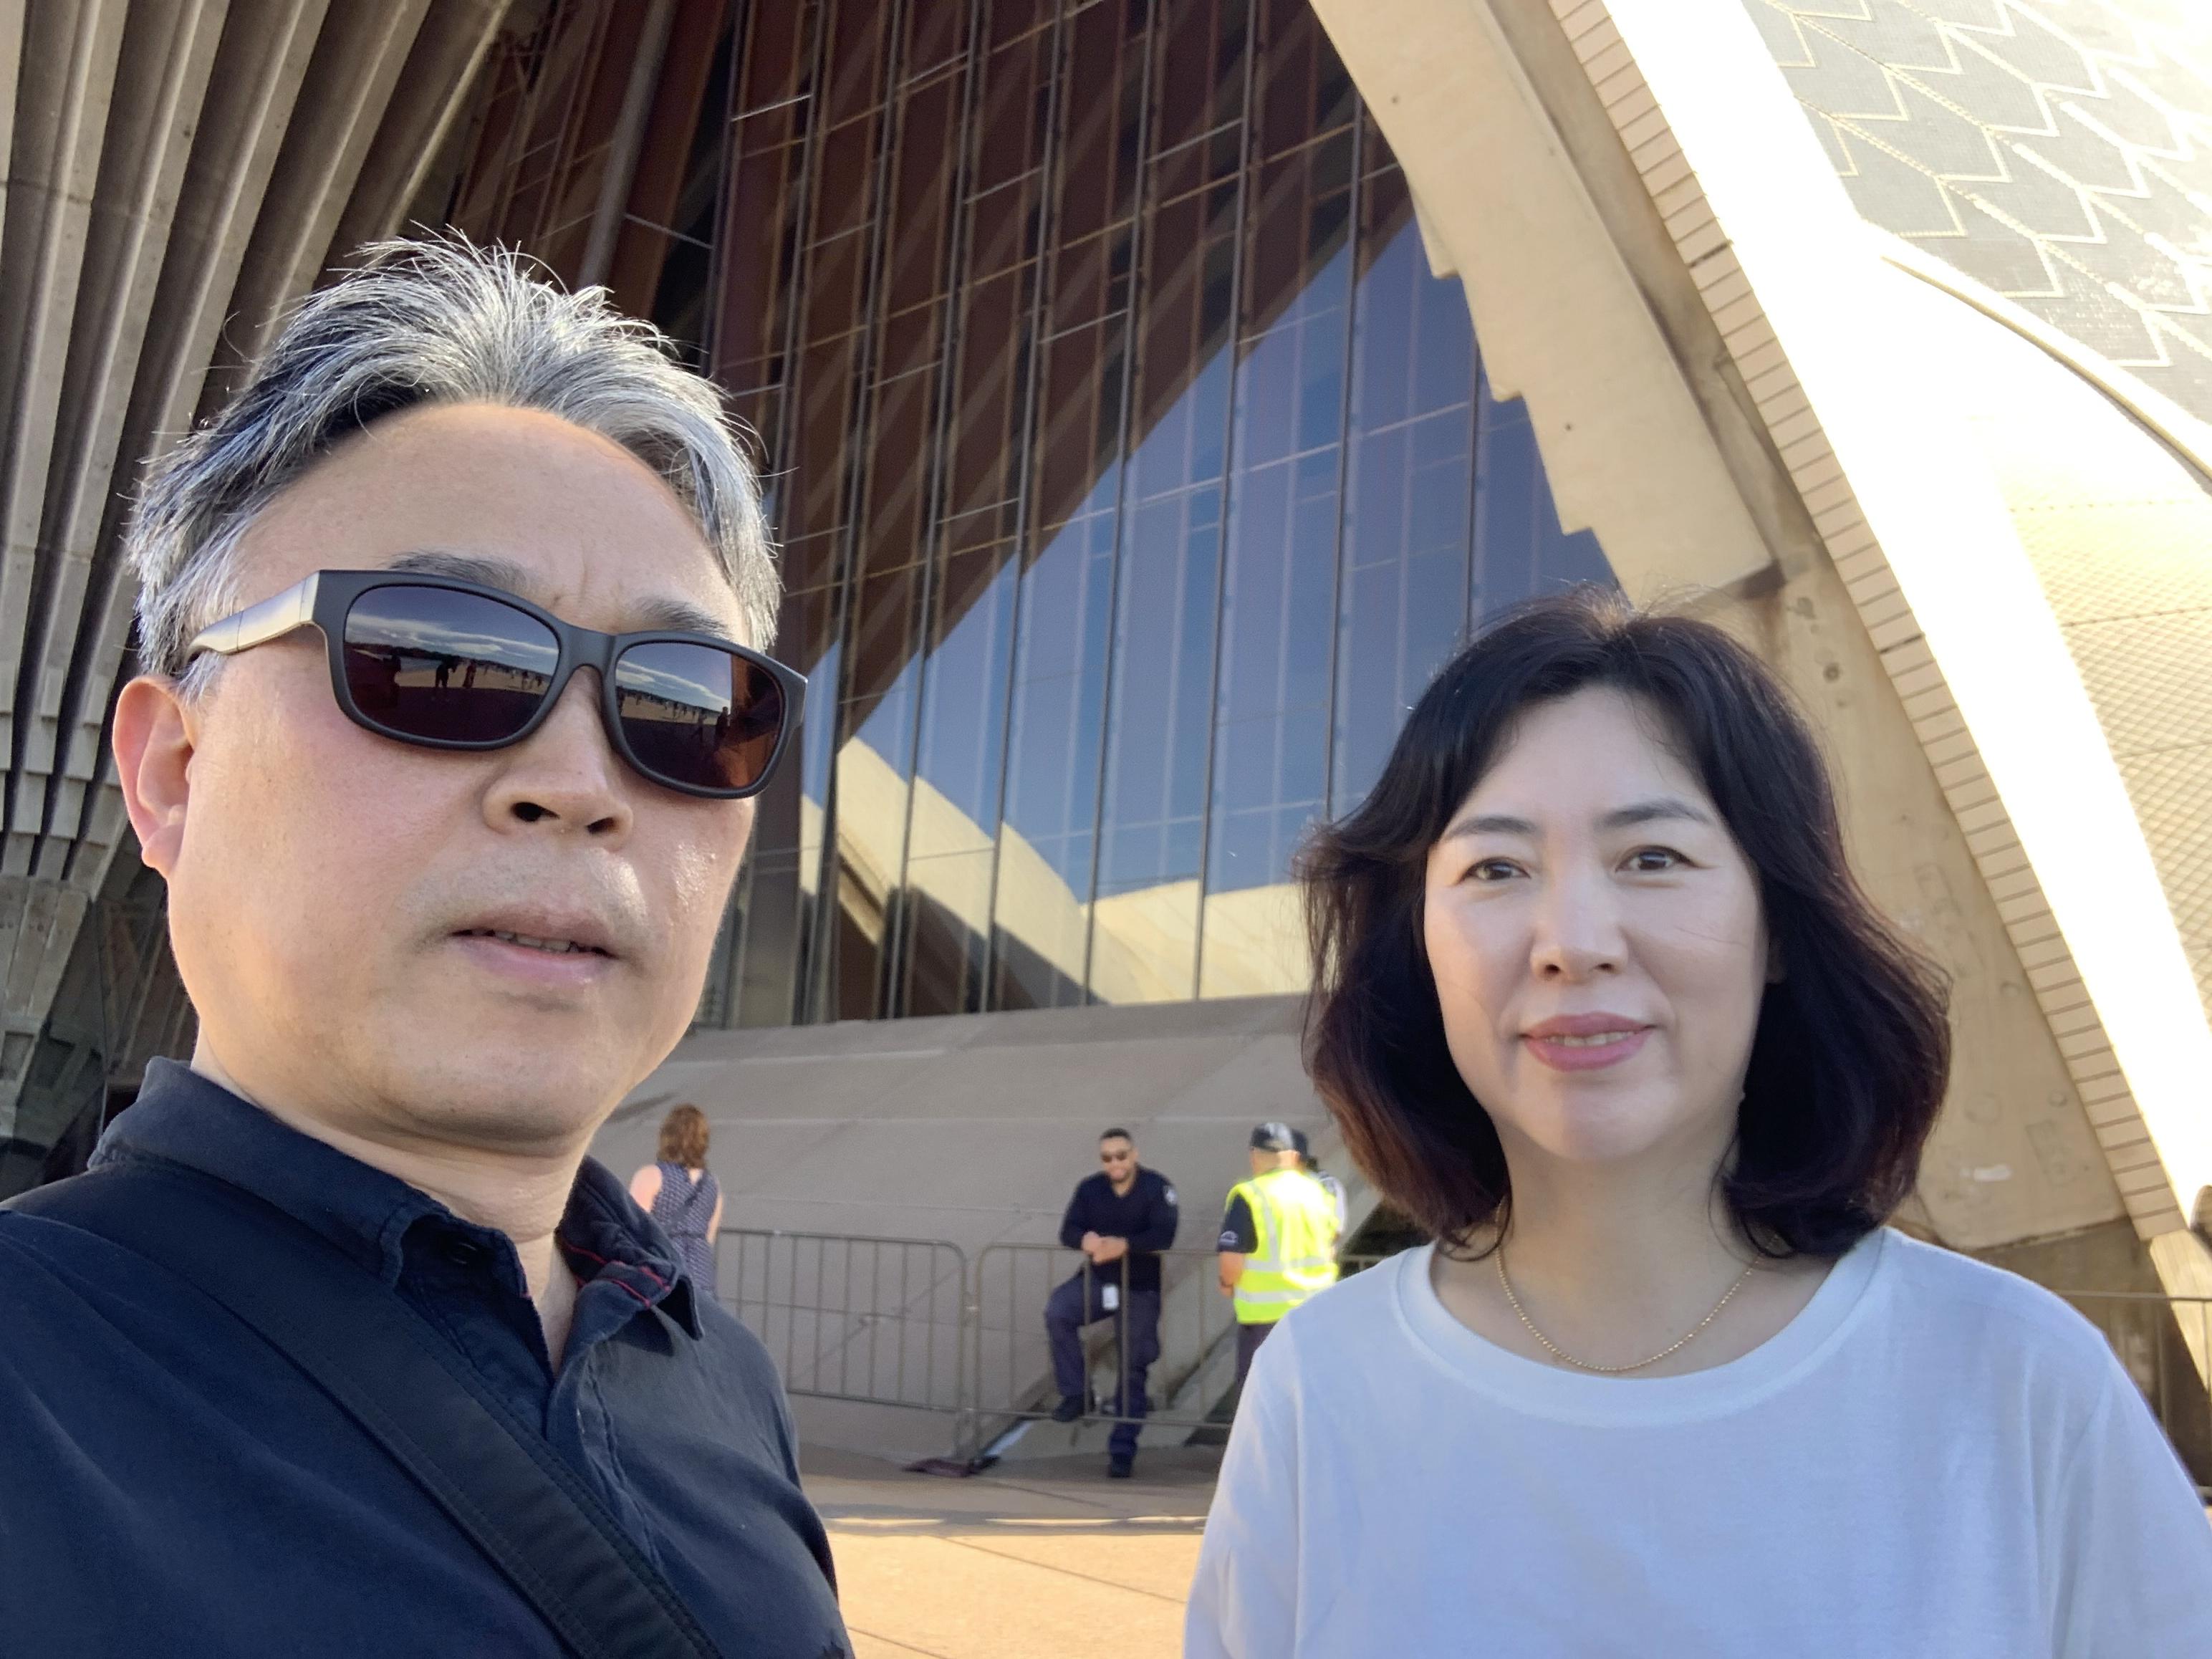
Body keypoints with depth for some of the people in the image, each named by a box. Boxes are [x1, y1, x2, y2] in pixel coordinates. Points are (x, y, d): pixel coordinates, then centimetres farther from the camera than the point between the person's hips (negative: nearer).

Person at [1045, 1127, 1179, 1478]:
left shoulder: (1156, 1187, -12)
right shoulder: (1089, 1188, -1)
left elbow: (1163, 1237, -22)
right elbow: (1068, 1230, -5)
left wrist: (1124, 1245, -36)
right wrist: (1085, 1240, -29)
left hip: (1140, 1287, -2)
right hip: (1097, 1278, 2)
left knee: (1132, 1367, 2)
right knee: (1057, 1311, -25)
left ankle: (1122, 1449, 14)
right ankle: (1076, 1393, -10)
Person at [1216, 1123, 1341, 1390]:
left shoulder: (1248, 1197, -14)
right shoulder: (1318, 1193, 6)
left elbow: (1232, 1260, -19)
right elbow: (1332, 1250, 14)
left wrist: (1228, 1284, 1)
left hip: (1267, 1314, -6)